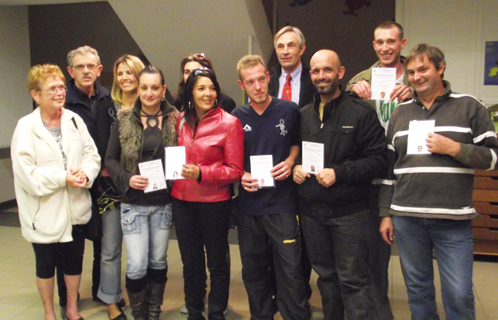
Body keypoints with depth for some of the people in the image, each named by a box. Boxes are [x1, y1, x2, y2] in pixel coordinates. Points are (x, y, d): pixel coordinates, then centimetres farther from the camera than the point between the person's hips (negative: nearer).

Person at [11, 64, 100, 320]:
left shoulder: (75, 120, 0)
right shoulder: (26, 127, -13)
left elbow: (92, 154, 0)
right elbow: (25, 173, -18)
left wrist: (85, 174, -20)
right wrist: (64, 178, -21)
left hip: (75, 210, 4)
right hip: (45, 214, -3)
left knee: (74, 262, 17)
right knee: (46, 265, 16)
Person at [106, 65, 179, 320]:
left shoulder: (174, 120, -1)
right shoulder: (123, 120, -1)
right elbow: (110, 158, 2)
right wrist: (127, 178, -14)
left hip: (164, 202, 1)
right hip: (133, 203, -1)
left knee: (158, 261, 14)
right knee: (136, 266, -2)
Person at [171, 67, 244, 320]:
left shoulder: (229, 123, -11)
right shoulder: (182, 119, 4)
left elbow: (235, 171, -13)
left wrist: (201, 173, -22)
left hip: (214, 202, -4)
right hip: (182, 201, 5)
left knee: (217, 263, 11)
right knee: (190, 262, 18)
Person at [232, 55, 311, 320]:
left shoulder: (289, 110, -2)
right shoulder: (236, 117, 4)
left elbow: (298, 143, 12)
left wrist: (290, 162, -7)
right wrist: (240, 175, -5)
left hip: (282, 204, -2)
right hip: (248, 205, 3)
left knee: (290, 272, 0)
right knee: (253, 271, 14)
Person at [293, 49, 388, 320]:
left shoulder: (361, 112, -6)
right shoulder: (303, 115, 11)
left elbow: (378, 160, -11)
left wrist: (339, 173, -19)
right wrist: (295, 167, -2)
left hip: (349, 211, -5)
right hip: (311, 210, 5)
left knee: (353, 279, -1)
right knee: (325, 275, 17)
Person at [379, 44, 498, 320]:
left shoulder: (469, 107, 2)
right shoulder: (400, 112, 10)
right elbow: (388, 167, 12)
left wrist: (454, 148, -15)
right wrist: (386, 214, 9)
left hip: (453, 219, -2)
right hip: (407, 218, 3)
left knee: (459, 295, 0)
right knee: (417, 289, 13)